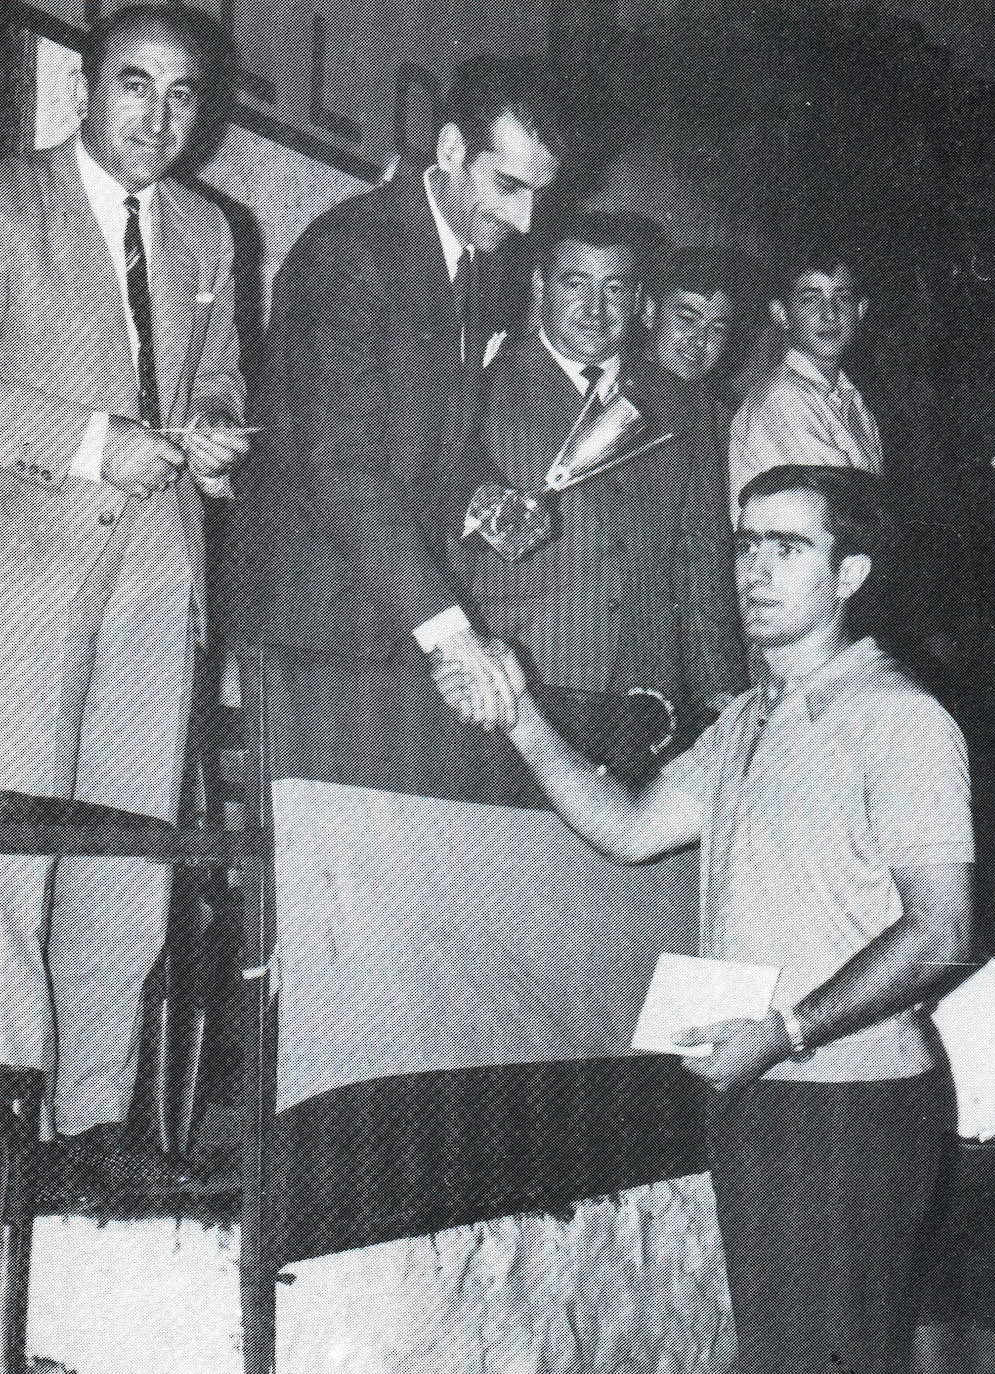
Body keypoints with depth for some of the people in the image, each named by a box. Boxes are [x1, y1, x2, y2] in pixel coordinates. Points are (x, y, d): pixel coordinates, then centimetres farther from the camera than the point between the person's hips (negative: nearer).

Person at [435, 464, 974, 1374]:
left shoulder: (899, 719, -11)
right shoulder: (746, 724, 16)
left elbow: (939, 930, -16)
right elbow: (630, 829, 15)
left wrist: (786, 1031, -22)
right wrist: (519, 717, 5)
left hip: (850, 1102, -8)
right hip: (748, 1093, 8)